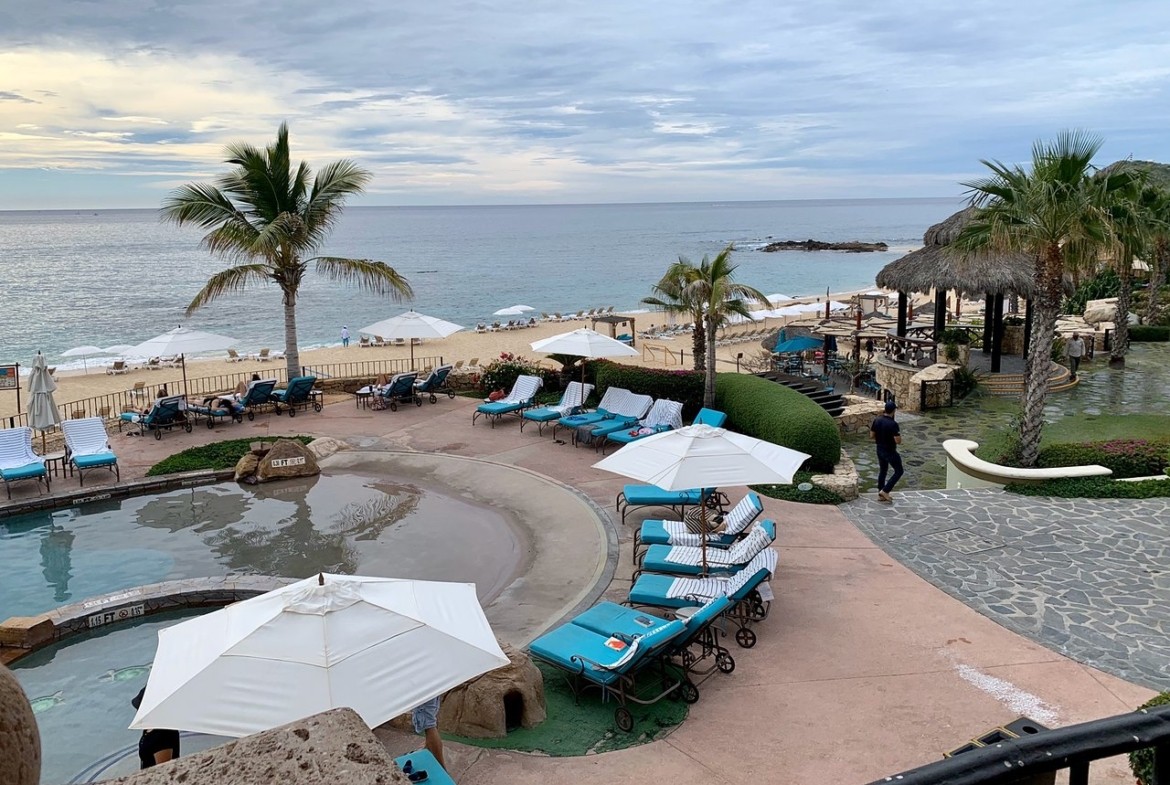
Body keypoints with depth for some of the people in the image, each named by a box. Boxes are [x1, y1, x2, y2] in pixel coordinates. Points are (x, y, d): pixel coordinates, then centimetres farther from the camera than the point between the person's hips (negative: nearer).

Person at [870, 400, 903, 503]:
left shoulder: (877, 420, -5)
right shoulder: (893, 424, -26)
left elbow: (872, 435, 4)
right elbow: (898, 441, -24)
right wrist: (899, 433, -6)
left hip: (880, 450, 7)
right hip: (890, 451, -7)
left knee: (882, 471, 20)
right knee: (898, 471, 10)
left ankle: (881, 494, 27)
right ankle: (885, 491, 5)